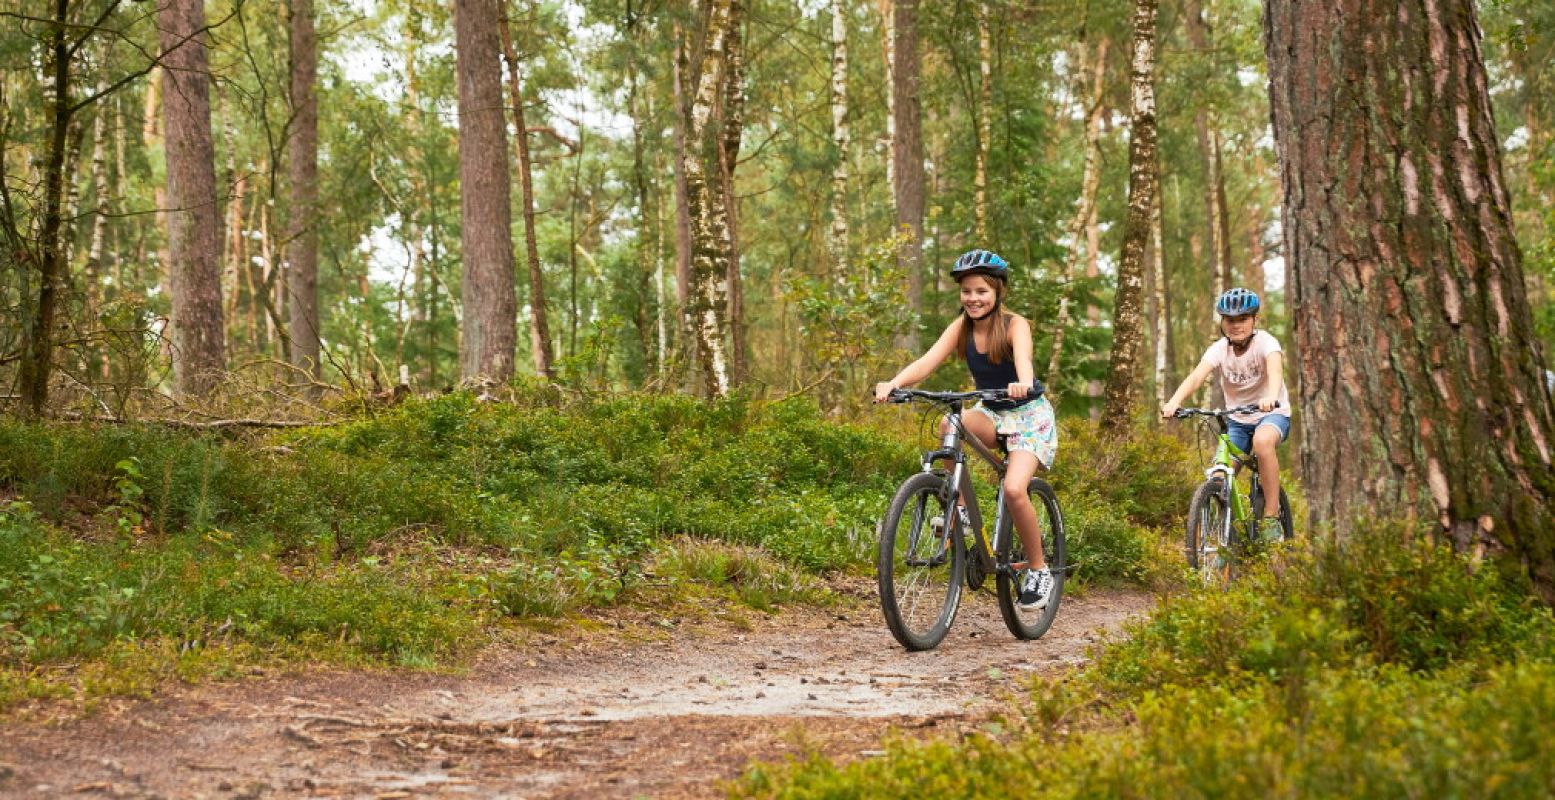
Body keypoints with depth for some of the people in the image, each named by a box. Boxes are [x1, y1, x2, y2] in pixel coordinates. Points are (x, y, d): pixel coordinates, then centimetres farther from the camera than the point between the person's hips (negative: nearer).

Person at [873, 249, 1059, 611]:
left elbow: (1023, 359, -39)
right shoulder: (962, 326, -7)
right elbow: (928, 360, -21)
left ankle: (1039, 571, -6)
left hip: (1029, 415, -4)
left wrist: (1022, 384, -63)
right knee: (949, 425, -31)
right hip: (991, 414, 4)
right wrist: (893, 383, -41)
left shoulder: (1015, 325, -18)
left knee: (1014, 489, -26)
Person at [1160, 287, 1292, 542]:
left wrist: (1271, 398, -61)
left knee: (1262, 440, -37)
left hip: (1272, 413, -4)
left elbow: (1274, 370, -38)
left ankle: (1271, 517, -28)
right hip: (1236, 419, 4)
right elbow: (1197, 376, -27)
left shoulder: (1265, 342, -18)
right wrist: (1174, 401, -47)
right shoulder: (1219, 349, -10)